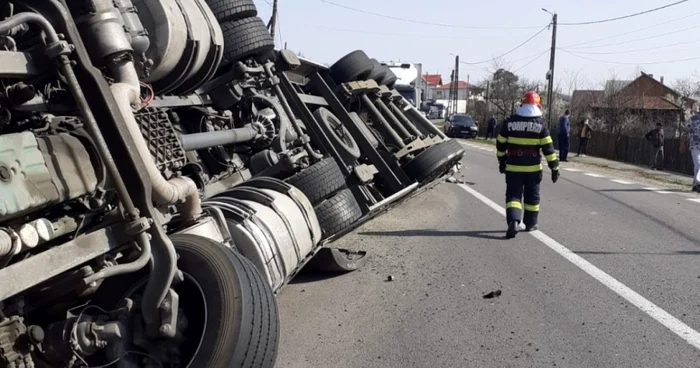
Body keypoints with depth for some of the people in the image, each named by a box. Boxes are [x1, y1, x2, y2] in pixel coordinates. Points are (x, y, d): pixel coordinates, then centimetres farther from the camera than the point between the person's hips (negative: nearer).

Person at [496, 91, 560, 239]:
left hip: (513, 167, 0)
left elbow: (500, 144, 6)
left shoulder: (510, 122, 0)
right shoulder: (540, 124, -4)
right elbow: (548, 148, -6)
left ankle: (513, 221, -19)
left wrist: (502, 161, 20)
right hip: (533, 168, 0)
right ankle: (530, 224, 25)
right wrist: (554, 167, 0)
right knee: (532, 196, 16)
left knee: (513, 195, 2)